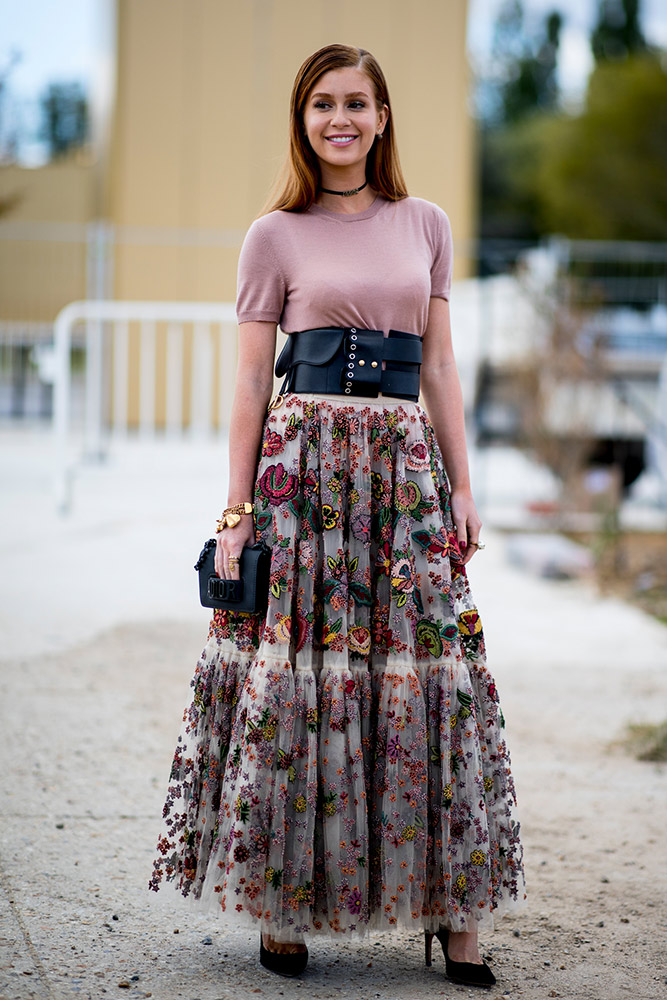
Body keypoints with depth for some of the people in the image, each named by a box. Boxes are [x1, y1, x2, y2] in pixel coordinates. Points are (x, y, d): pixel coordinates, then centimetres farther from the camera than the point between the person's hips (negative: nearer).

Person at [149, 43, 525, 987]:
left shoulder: (427, 225, 13)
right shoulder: (276, 235, 4)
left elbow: (440, 367, 13)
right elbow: (250, 379, 3)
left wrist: (463, 486, 6)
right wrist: (236, 510, -3)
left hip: (405, 467, 2)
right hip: (303, 464, -2)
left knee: (429, 673, -2)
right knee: (292, 676, -4)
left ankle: (452, 911, 5)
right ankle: (282, 907, 8)